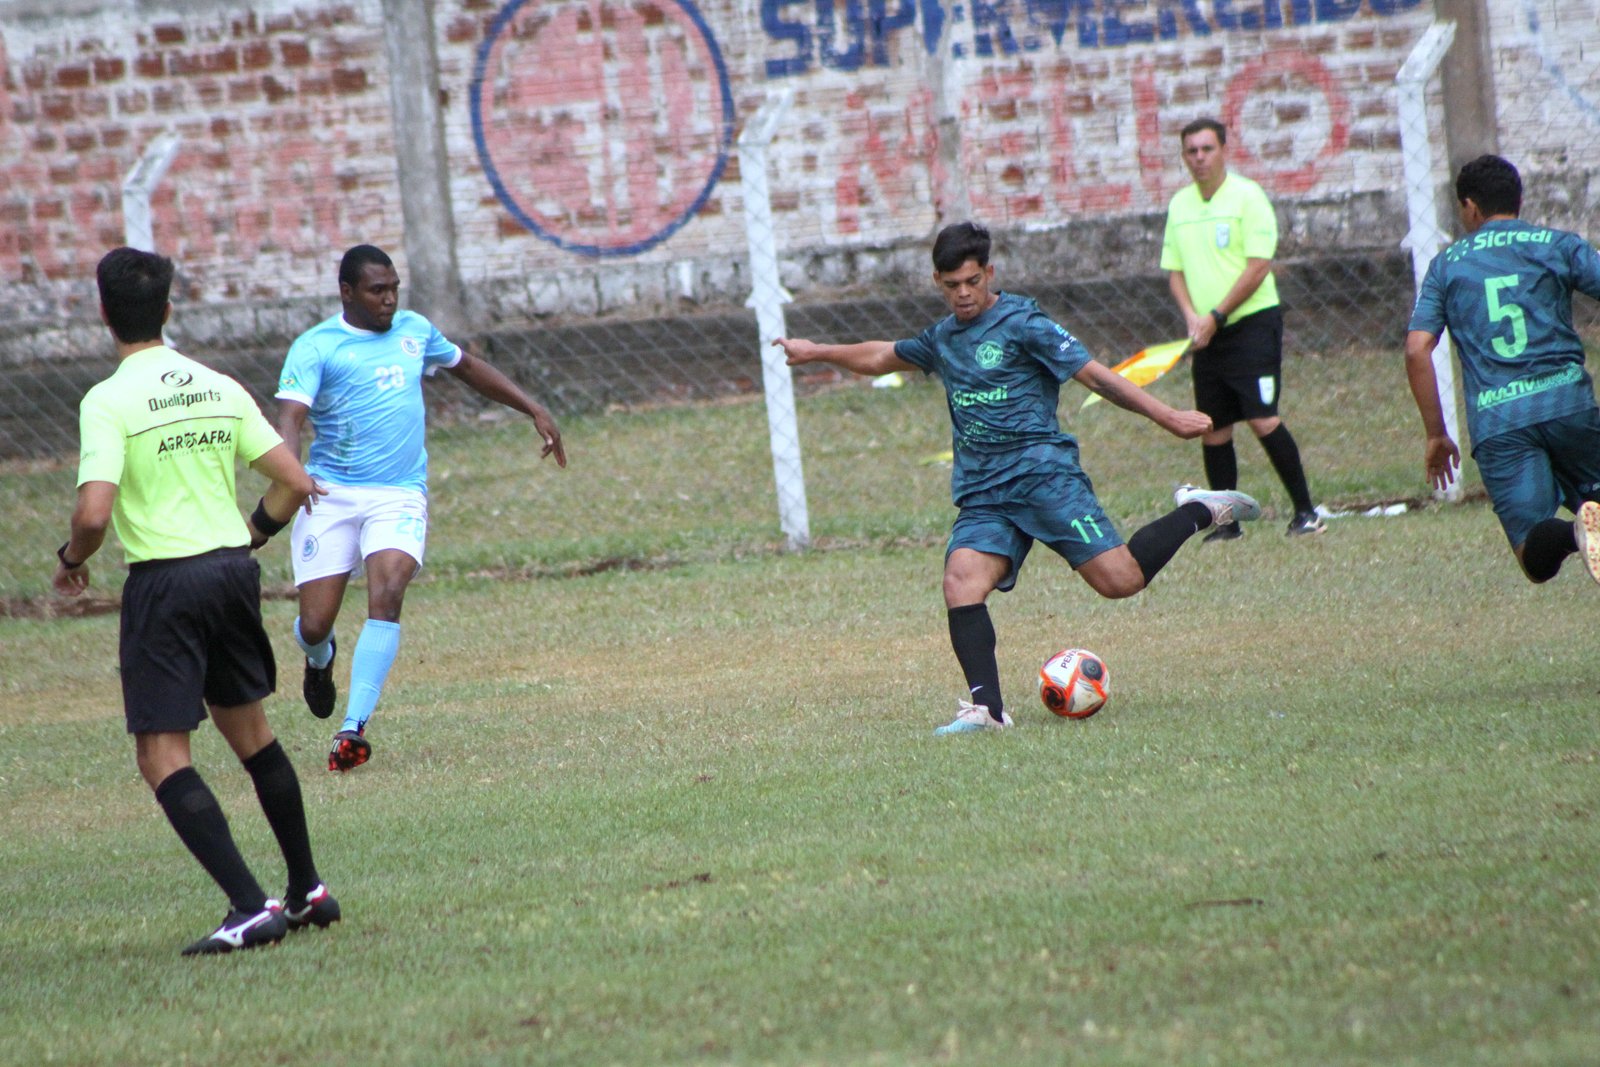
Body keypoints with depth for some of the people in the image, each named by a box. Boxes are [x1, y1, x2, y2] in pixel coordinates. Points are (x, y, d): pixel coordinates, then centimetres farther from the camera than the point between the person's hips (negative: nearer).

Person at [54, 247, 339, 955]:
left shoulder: (109, 401, -12)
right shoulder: (220, 389, 6)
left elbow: (94, 512, -21)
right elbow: (296, 483, 5)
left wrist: (71, 561, -1)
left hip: (164, 583, -6)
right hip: (233, 569, 6)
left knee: (163, 759, -3)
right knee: (249, 731, 22)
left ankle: (252, 908, -15)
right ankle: (308, 892, 28)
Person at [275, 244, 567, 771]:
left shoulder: (415, 330, 11)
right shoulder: (315, 347, -5)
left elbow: (467, 367, 29)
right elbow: (290, 417, -18)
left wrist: (534, 410, 27)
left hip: (399, 495, 2)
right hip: (330, 494, -2)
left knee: (387, 595, -24)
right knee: (315, 624, -3)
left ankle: (353, 728, -24)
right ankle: (320, 660, 38)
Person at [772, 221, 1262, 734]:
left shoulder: (1021, 322, -2)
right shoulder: (942, 338, 18)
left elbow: (1093, 374, -5)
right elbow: (882, 357, 39)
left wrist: (1168, 418, -9)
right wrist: (817, 352, 46)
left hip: (1041, 472, -5)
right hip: (982, 495, 6)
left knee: (1119, 579, -16)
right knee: (961, 584, -21)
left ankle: (1198, 512, 10)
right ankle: (987, 707, -26)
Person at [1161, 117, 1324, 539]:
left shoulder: (1247, 196, -6)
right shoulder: (1180, 204, 11)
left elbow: (1258, 266, -12)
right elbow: (1174, 270, 14)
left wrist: (1216, 316, -13)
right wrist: (1191, 316, -5)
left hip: (1252, 321, -6)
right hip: (1206, 333, 6)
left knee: (1263, 419, -13)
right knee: (1213, 428, 4)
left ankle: (1306, 512, -4)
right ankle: (1226, 521, 13)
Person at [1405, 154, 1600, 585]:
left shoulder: (1445, 265, 16)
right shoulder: (1559, 245, 13)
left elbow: (1417, 350, 6)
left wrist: (1436, 435, 11)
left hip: (1495, 421, 0)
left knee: (1537, 560, -2)